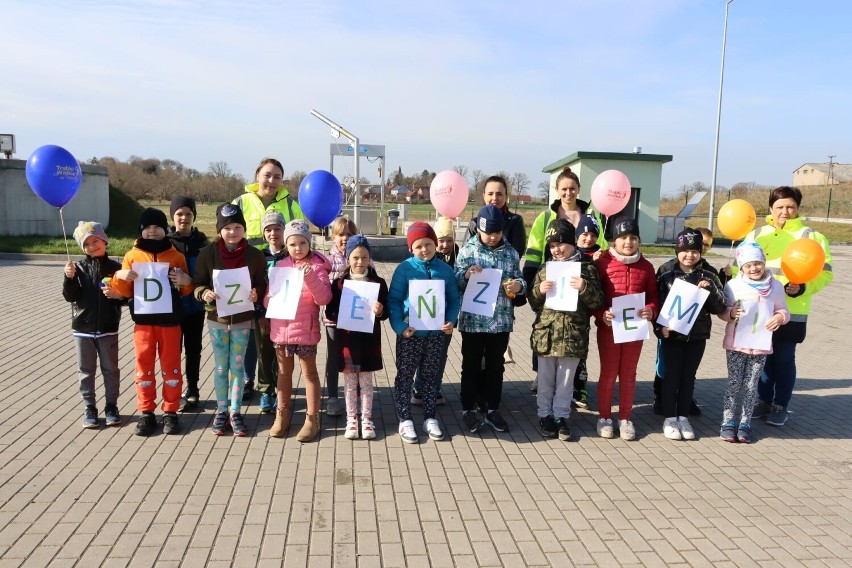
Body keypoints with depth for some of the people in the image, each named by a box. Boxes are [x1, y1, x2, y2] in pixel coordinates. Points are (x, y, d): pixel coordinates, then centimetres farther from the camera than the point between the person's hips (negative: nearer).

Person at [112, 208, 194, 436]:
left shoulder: (176, 256, 2)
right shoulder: (132, 256, 3)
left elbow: (186, 292, 9)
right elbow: (125, 292, 7)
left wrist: (186, 281, -12)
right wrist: (119, 277, -12)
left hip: (170, 320, -1)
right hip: (143, 321, 1)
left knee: (171, 366, 6)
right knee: (144, 366, 7)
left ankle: (171, 412, 15)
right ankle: (146, 413, 17)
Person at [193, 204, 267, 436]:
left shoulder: (255, 255, -6)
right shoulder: (208, 253, -6)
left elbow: (261, 285, 1)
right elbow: (198, 284, -1)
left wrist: (256, 294, -20)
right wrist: (205, 294, -22)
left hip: (243, 319, 0)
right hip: (217, 319, 0)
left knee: (237, 366, 8)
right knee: (220, 367, 10)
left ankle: (235, 412, 18)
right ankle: (221, 411, 22)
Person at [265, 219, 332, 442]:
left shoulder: (317, 266, -6)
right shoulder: (280, 266, 6)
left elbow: (324, 298, -16)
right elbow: (268, 297, 13)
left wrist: (311, 277, -28)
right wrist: (270, 300, -9)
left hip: (305, 329, -4)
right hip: (281, 327, 4)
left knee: (309, 372, 5)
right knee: (284, 371, 15)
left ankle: (312, 419, 13)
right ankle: (282, 415, 28)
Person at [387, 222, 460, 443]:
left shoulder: (445, 269, 1)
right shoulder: (404, 268, -7)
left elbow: (454, 299, 7)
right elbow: (393, 300, -7)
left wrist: (451, 321, -9)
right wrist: (399, 326, -18)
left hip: (438, 333, 3)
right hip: (410, 333, -2)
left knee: (432, 377, 14)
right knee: (405, 376, 7)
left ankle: (430, 418, 27)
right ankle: (405, 420, 20)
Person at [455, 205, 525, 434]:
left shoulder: (510, 252, 5)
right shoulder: (468, 250, -2)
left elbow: (519, 280, 9)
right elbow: (455, 282, -3)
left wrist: (519, 285, -13)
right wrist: (466, 274, -23)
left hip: (501, 321, 3)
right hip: (473, 320, -2)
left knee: (496, 365, 13)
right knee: (471, 365, 9)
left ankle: (492, 409, 26)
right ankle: (468, 409, 22)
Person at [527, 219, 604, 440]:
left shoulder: (587, 268, -1)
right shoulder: (545, 269, 6)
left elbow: (597, 302, -2)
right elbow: (533, 303, 9)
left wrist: (585, 288, -20)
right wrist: (539, 291, -11)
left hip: (573, 335, -2)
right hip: (546, 333, 2)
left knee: (565, 381, 9)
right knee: (546, 380, 12)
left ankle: (561, 417, 22)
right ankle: (545, 415, 25)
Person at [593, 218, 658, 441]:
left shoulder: (645, 266, 4)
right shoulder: (603, 263, -7)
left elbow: (653, 297, 7)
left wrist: (651, 311, -13)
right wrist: (601, 315, -21)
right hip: (608, 328, -3)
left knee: (628, 375, 13)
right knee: (608, 374, 8)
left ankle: (625, 418, 26)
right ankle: (604, 417, 23)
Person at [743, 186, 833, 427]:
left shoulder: (812, 237, 1)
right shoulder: (756, 234, 8)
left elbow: (825, 272, -3)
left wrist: (803, 288, -20)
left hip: (792, 313, -2)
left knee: (784, 359, 5)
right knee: (763, 357, 10)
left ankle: (780, 406, 20)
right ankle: (764, 401, 26)